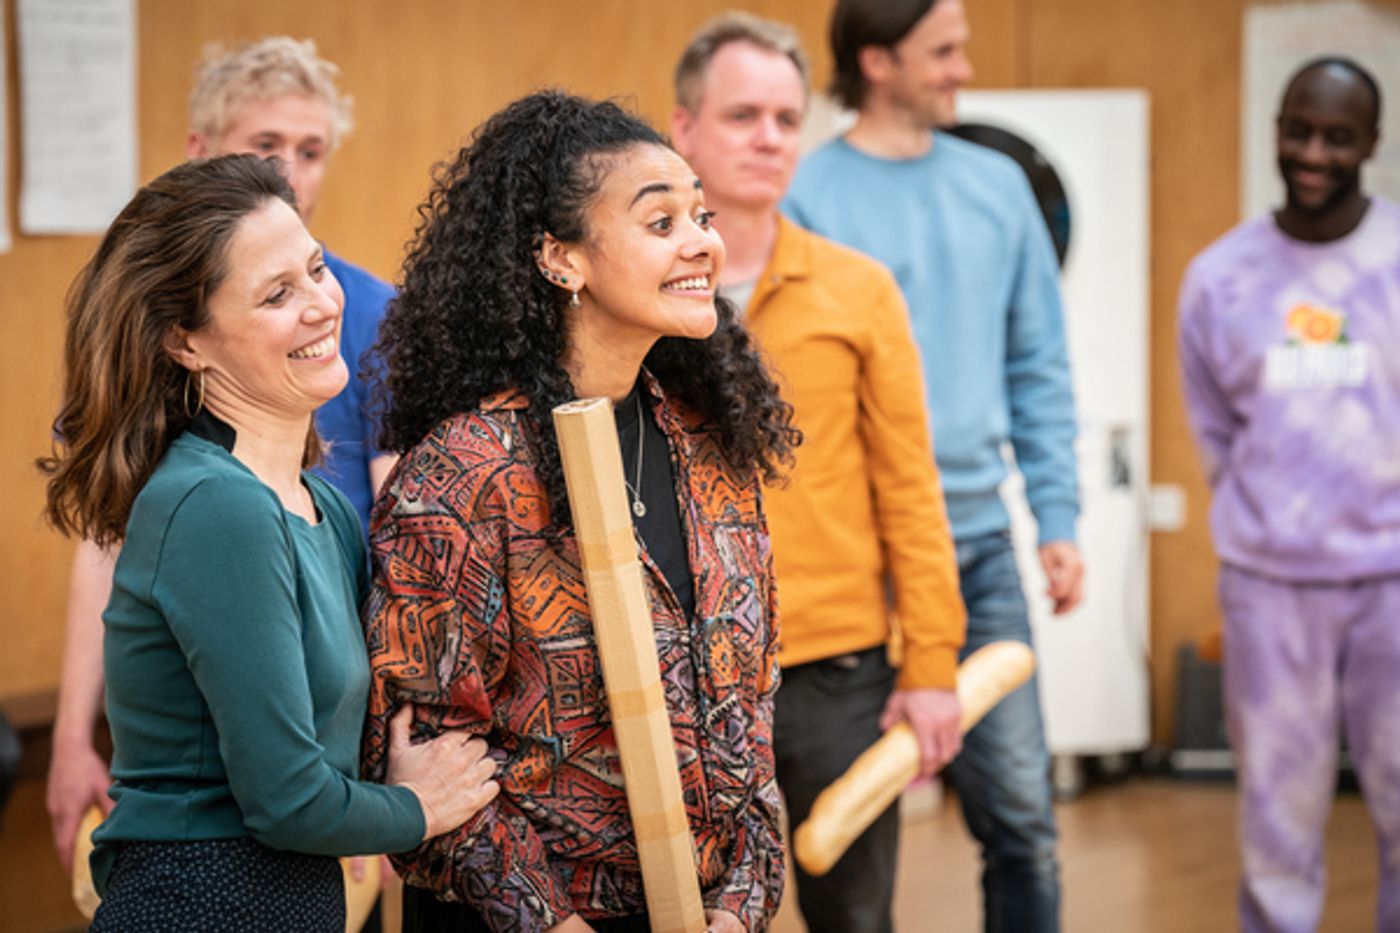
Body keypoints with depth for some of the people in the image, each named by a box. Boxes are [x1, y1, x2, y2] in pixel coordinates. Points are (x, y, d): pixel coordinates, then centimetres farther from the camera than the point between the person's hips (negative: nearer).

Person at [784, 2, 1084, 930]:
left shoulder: (998, 185, 9)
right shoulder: (805, 197, -6)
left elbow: (1038, 366, 12)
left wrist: (1058, 516, 6)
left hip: (982, 543, 4)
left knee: (1022, 810, 4)